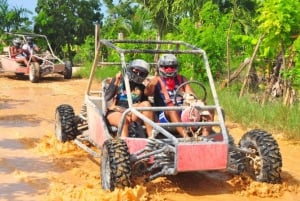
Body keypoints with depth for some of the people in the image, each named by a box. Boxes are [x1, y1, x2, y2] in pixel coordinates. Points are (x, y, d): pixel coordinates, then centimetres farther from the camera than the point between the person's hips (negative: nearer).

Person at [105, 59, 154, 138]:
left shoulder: (141, 87, 14)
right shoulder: (119, 81, 7)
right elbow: (107, 98, -5)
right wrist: (116, 83, -13)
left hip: (132, 114, 3)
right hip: (115, 112, -3)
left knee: (146, 104, -23)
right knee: (124, 120, -37)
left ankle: (151, 136, -30)